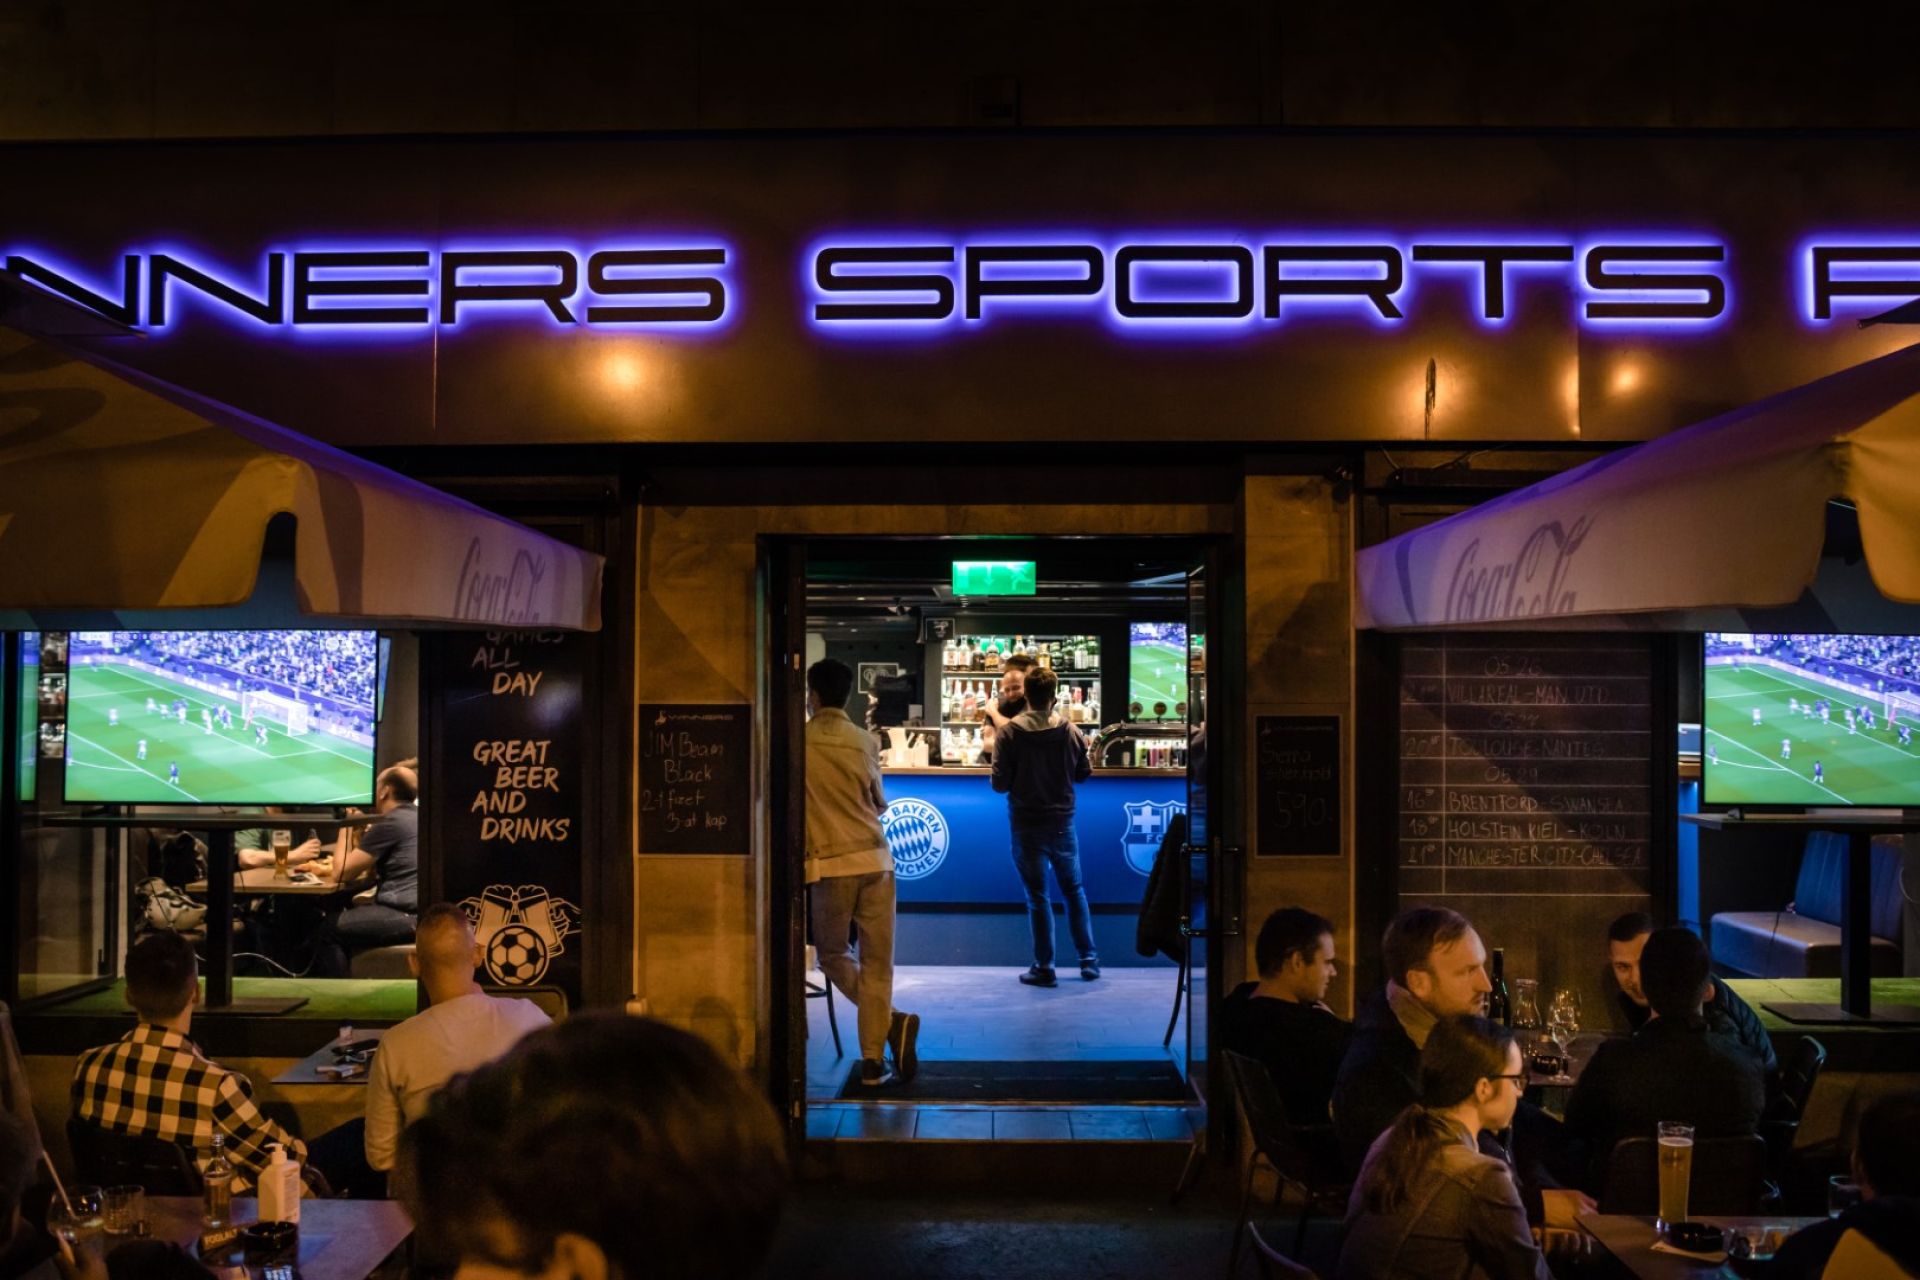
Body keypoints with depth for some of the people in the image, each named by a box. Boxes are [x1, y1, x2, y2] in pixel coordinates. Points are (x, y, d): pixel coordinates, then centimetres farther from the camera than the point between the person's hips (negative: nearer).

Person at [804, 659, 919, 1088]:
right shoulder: (866, 742, 5)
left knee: (833, 954, 13)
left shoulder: (799, 742, -3)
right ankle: (873, 1061, 6)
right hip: (876, 858, 2)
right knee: (877, 961, 7)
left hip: (831, 862, -2)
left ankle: (892, 1020, -6)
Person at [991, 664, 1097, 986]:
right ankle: (1089, 960, 22)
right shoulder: (1069, 731, -7)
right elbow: (1084, 773, 6)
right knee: (1074, 891, 16)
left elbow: (1000, 784, -12)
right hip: (1063, 823, 2)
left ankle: (1044, 968, 9)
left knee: (1037, 897, 5)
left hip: (1027, 826, -2)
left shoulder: (1010, 733, -13)